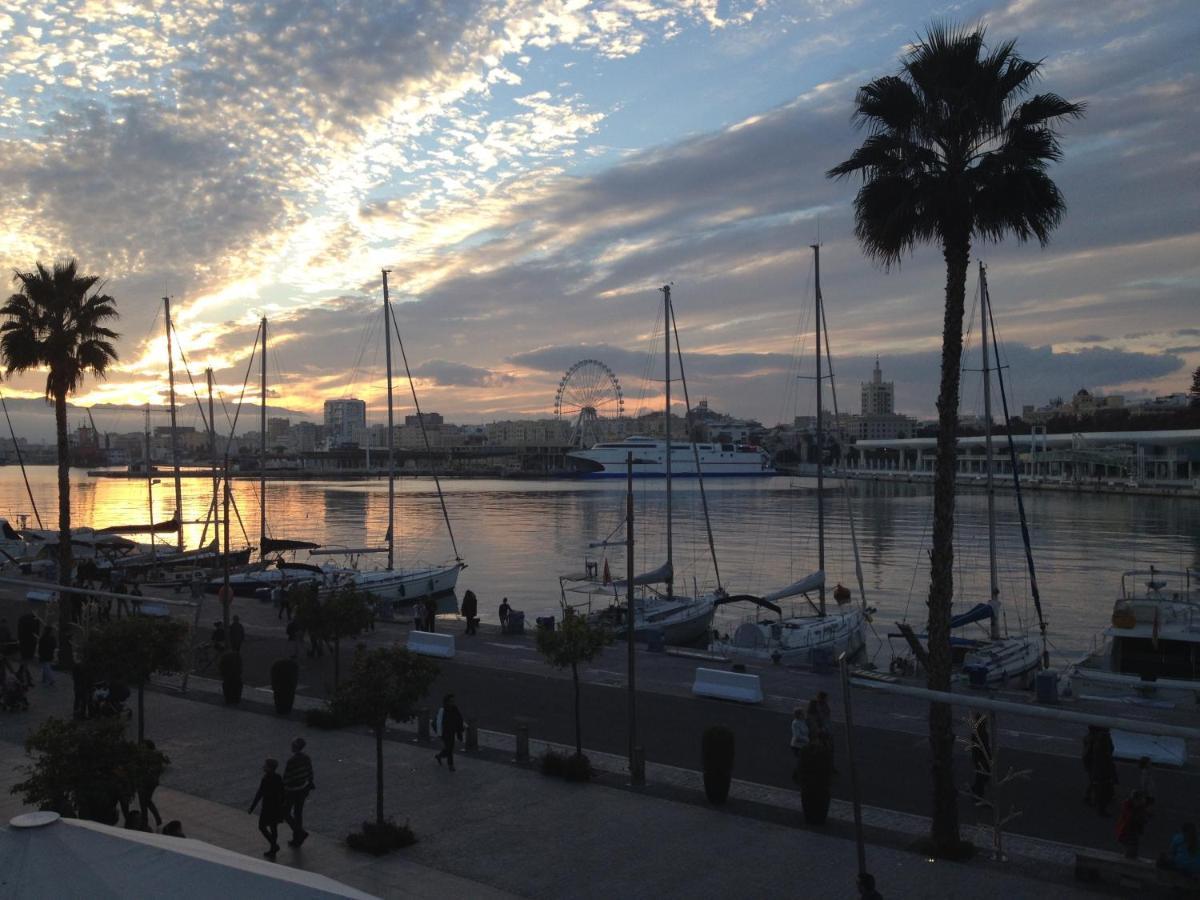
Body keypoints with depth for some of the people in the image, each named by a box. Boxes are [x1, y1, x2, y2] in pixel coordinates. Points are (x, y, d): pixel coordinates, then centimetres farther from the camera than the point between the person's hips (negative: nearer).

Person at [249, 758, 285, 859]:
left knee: (262, 827, 11)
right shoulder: (278, 778, -1)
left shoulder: (266, 779, -23)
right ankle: (272, 851, 24)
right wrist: (281, 804, 19)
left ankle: (274, 845, 4)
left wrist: (252, 807, -8)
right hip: (277, 806, 7)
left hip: (268, 807, -7)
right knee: (273, 828, 16)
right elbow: (282, 793, 7)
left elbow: (259, 794, -19)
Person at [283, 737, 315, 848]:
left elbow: (286, 777, -21)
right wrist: (309, 786, 19)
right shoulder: (306, 757, -5)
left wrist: (282, 793, -11)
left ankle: (300, 832, 2)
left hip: (291, 790, -7)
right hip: (303, 788, 7)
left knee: (285, 813, 14)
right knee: (298, 813, 19)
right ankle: (297, 839, 28)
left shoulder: (291, 761, -26)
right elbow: (309, 773, 5)